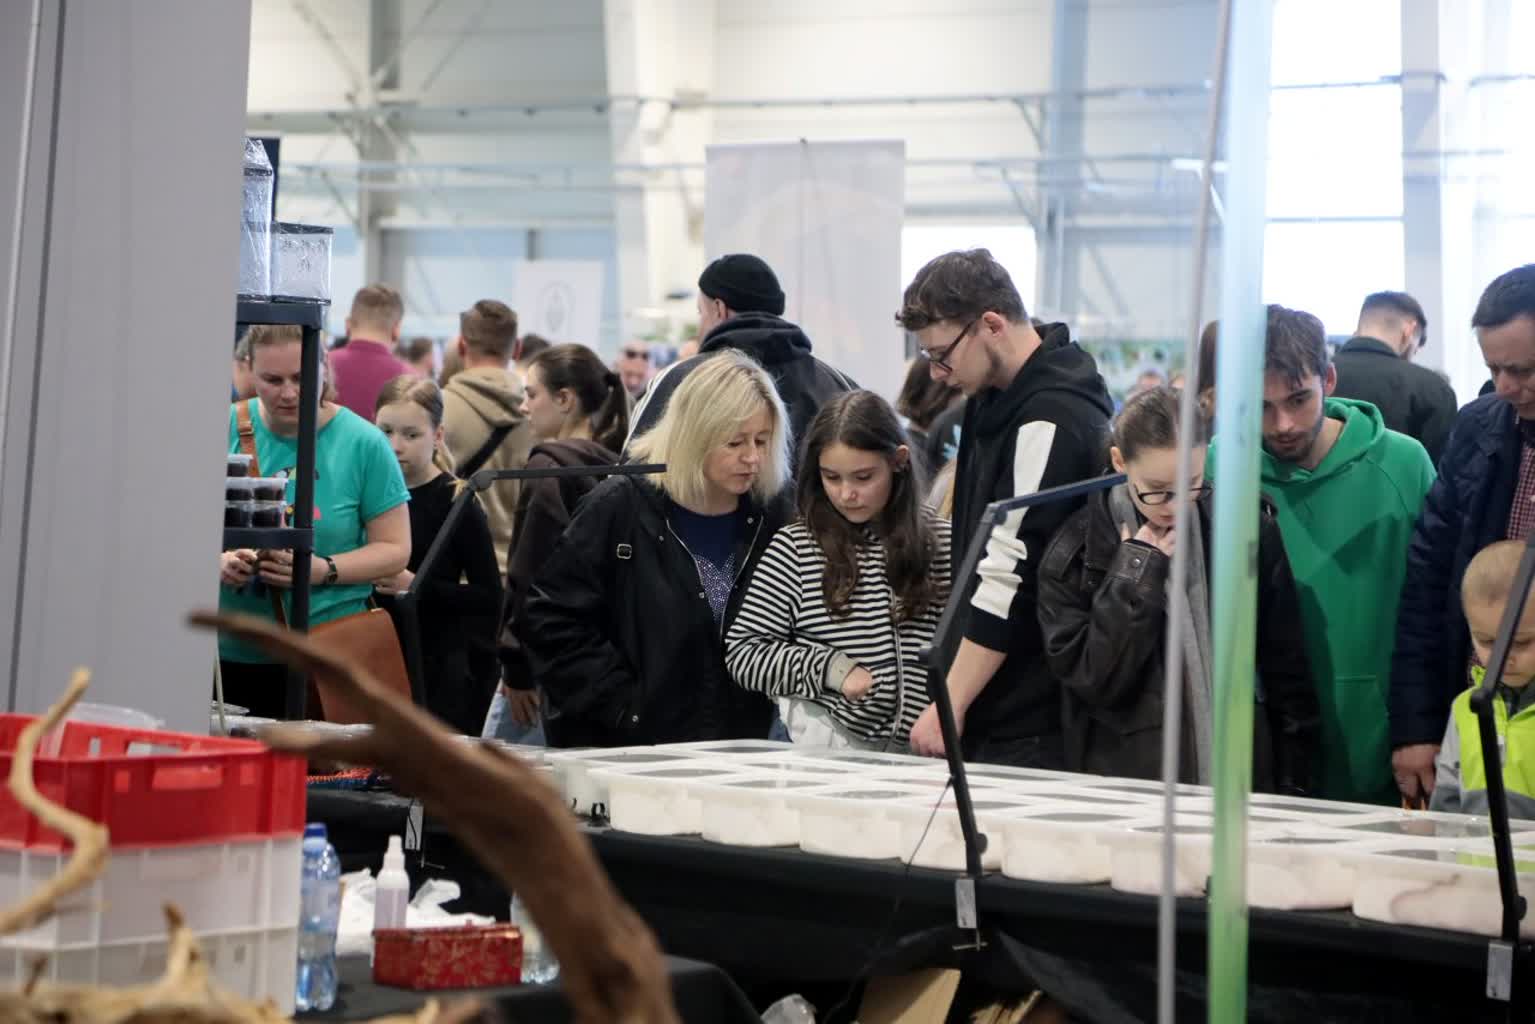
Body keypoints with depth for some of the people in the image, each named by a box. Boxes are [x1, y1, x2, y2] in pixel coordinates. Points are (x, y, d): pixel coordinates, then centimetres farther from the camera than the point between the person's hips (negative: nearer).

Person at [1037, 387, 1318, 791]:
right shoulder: (1075, 555, -4)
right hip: (1128, 785, -1)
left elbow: (1287, 674, 5)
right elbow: (1093, 682, -11)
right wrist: (1138, 572, -13)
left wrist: (1293, 787, 4)